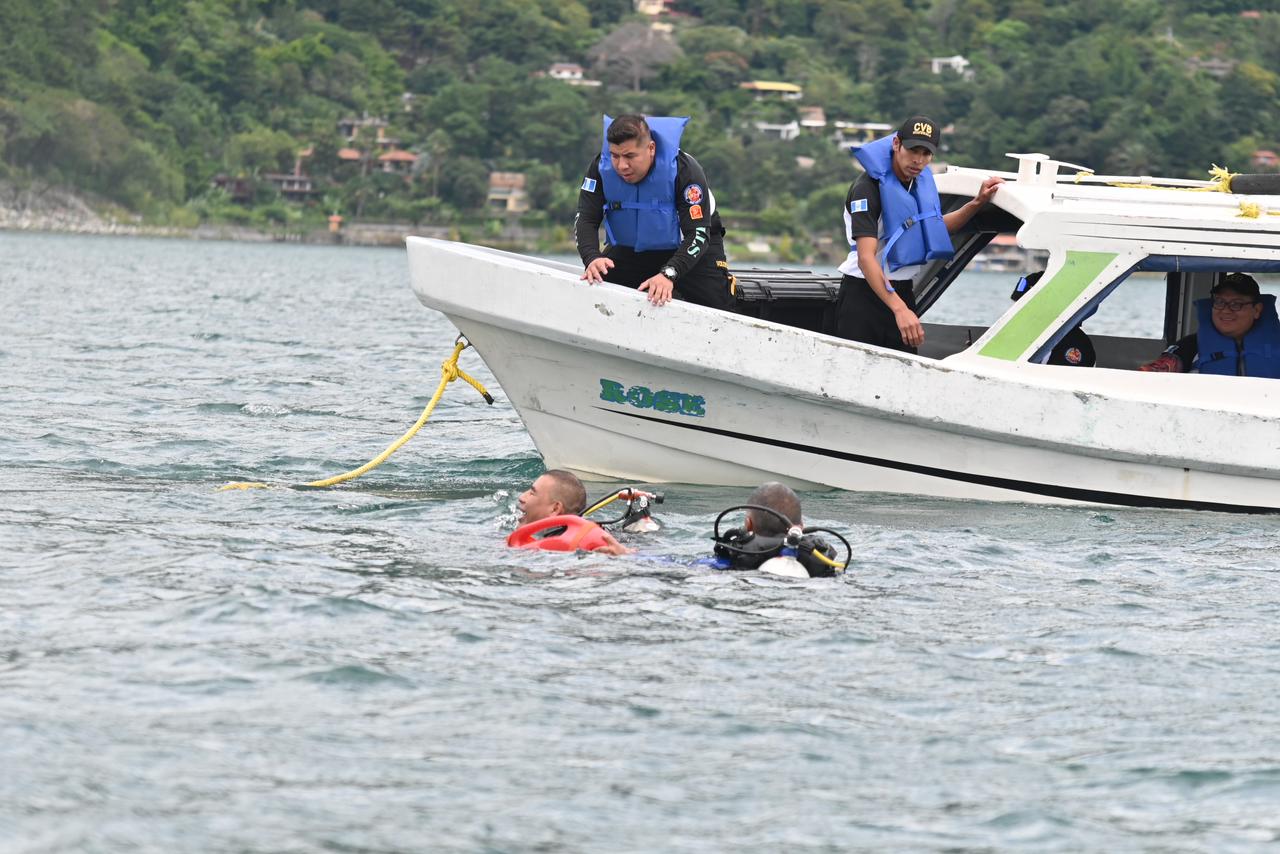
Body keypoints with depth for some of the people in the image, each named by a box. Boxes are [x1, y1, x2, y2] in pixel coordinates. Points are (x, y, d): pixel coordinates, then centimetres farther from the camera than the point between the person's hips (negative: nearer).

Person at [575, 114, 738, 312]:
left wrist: (668, 275, -47)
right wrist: (592, 258, -40)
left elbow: (697, 234, -32)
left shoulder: (684, 170, -30)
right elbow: (586, 220, -18)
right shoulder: (601, 167, -20)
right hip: (629, 249, 3)